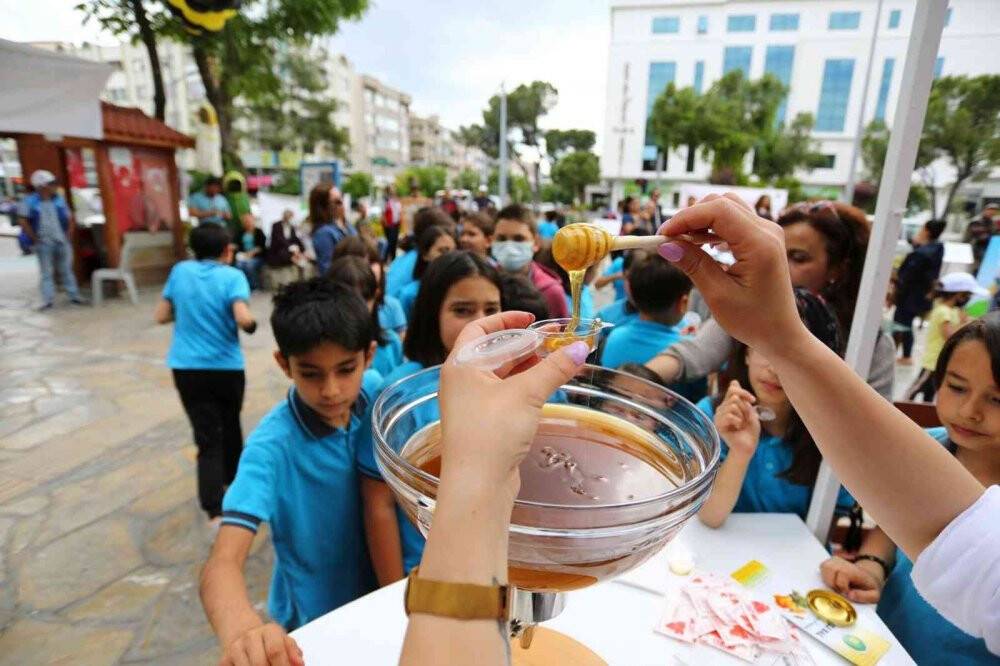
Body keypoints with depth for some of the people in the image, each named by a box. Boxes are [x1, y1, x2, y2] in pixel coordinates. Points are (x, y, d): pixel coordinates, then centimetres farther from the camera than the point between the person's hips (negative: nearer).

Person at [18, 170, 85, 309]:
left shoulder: (59, 200, 5)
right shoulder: (30, 201, -5)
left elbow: (69, 218, 12)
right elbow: (23, 222, -5)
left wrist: (68, 235, 3)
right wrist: (35, 239, -7)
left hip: (62, 242, 3)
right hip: (44, 244, -3)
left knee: (66, 270, 10)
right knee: (46, 272, 3)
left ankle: (74, 295, 16)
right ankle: (48, 300, 6)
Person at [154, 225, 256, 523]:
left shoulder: (179, 271, 3)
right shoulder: (233, 276, -8)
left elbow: (161, 316, 7)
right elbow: (243, 319, -23)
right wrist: (253, 322, -2)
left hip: (187, 368, 2)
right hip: (227, 367, -2)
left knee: (207, 436, 2)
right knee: (230, 425, 22)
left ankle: (215, 508, -5)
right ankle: (232, 477, 42)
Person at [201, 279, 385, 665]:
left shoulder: (373, 392, -17)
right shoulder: (271, 446, -29)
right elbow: (223, 562, -37)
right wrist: (241, 630, -58)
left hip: (376, 595, 4)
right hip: (312, 622, -4)